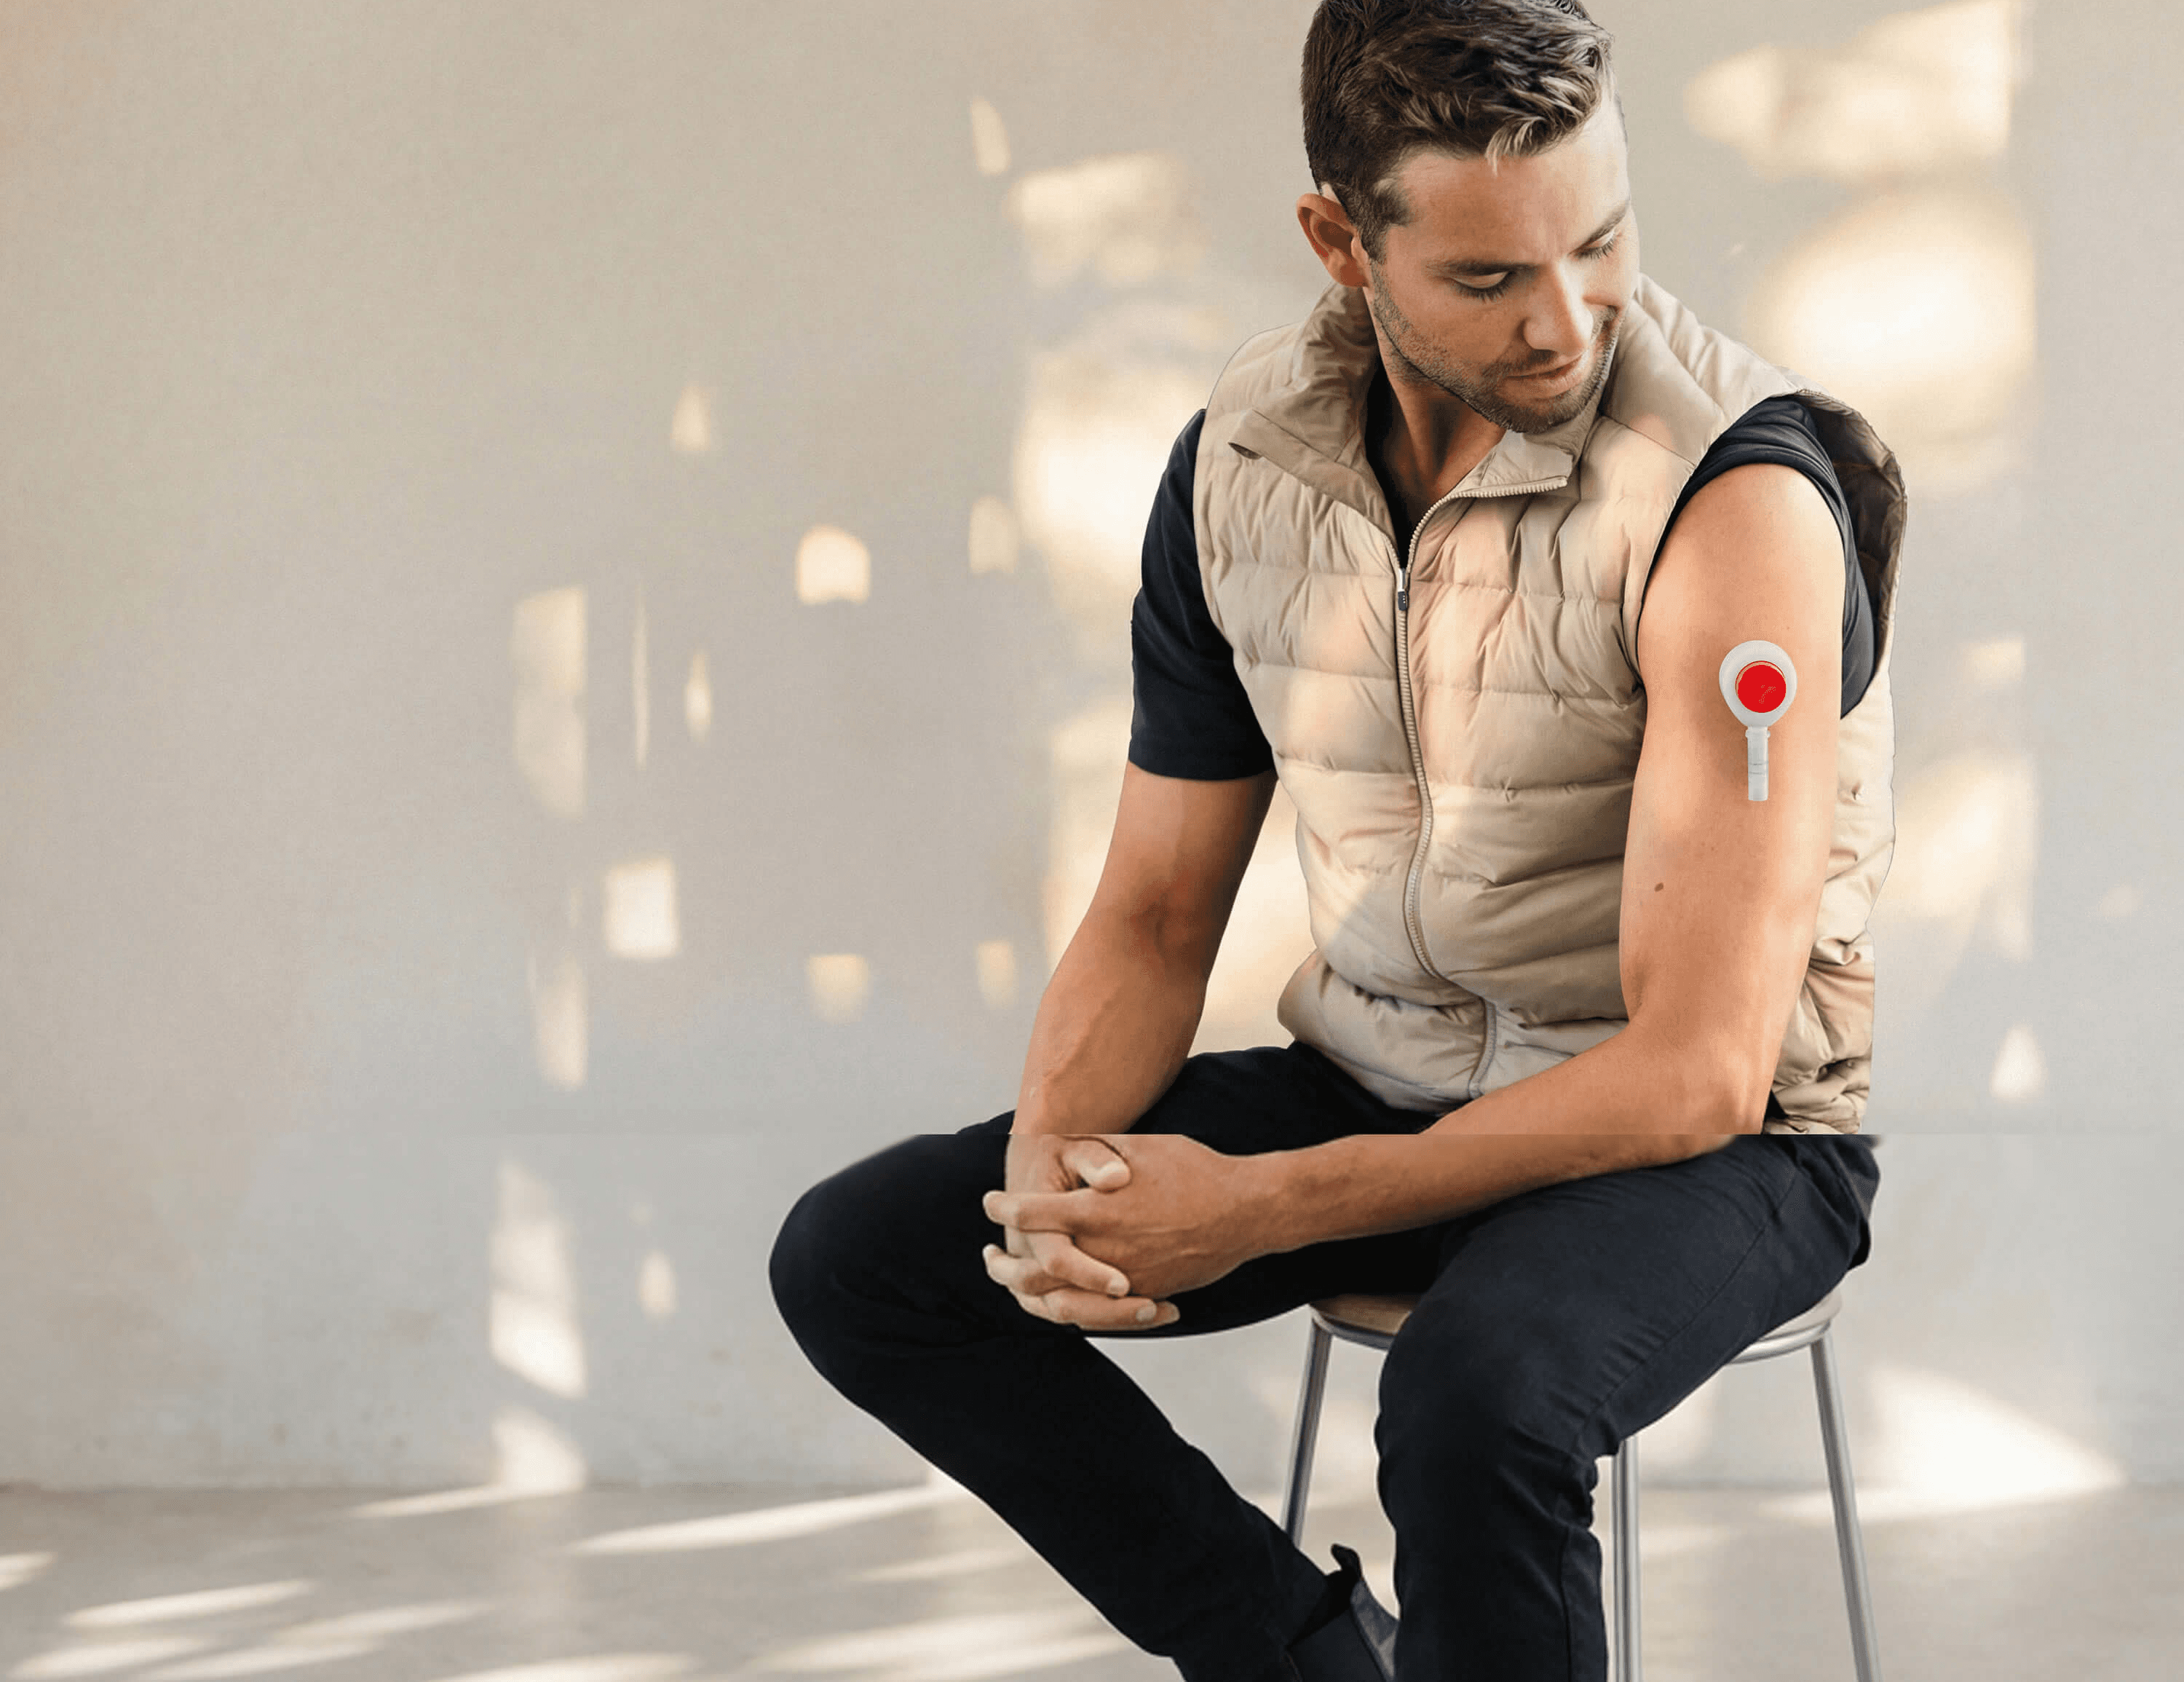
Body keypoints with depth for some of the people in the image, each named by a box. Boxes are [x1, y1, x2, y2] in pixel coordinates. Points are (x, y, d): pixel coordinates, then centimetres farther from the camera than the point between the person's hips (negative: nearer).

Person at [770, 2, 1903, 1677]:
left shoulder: (1740, 495, -22)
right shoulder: (1239, 466, -3)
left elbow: (1697, 1072, -25)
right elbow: (1155, 917, 5)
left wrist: (1260, 1210, -26)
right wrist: (1053, 1169, -16)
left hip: (1704, 1151, -6)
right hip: (1374, 1083, 6)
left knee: (1475, 1396, -38)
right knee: (857, 1258, -6)